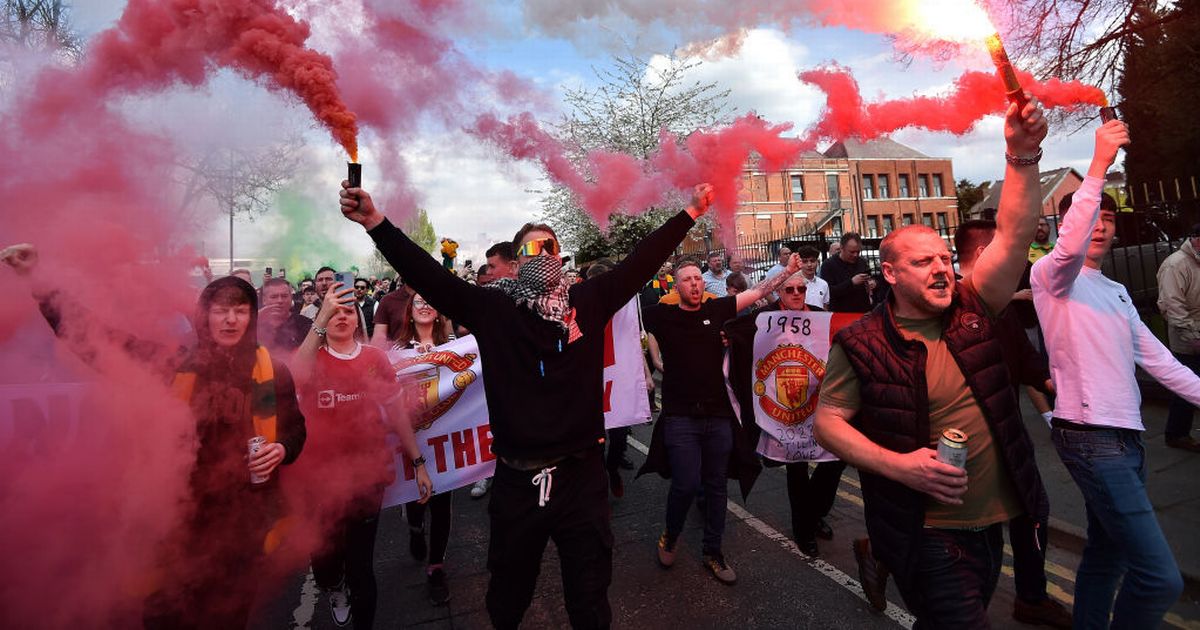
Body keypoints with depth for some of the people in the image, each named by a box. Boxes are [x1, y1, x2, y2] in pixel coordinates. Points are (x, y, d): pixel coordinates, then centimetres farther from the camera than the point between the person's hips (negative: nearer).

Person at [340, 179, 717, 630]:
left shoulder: (588, 300, 2)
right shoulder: (493, 308, -2)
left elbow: (642, 260, 3)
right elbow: (426, 274, -8)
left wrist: (691, 212, 5)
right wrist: (374, 220, -16)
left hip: (581, 476, 0)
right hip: (517, 481, 0)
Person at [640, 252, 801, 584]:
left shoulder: (717, 309, 5)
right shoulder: (663, 315, -1)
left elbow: (756, 292, 8)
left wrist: (788, 271, 2)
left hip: (718, 414, 3)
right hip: (680, 416, -3)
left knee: (716, 485, 12)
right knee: (686, 484, -8)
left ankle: (712, 551, 31)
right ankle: (670, 537, 23)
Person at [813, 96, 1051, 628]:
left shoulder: (970, 309, -1)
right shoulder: (860, 343, -13)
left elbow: (1013, 237, -10)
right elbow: (827, 421, -12)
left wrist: (1022, 156, -20)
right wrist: (897, 464, -23)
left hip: (990, 520, 6)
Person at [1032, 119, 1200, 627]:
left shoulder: (1117, 292, 20)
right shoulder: (1052, 275, -5)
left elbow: (1154, 358, 20)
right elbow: (1068, 247, -28)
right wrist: (1098, 166, -29)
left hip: (1126, 435, 9)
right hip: (1090, 436, -9)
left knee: (1107, 552, 18)